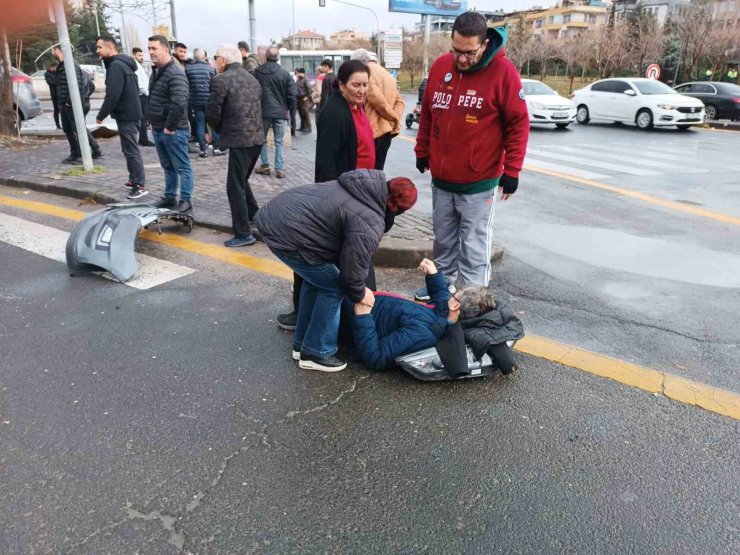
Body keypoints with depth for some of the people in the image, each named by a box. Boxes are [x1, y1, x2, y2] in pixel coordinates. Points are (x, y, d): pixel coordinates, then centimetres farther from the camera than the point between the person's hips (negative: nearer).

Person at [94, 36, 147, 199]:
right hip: (130, 113, 10)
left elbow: (112, 95, -23)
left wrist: (101, 115, -13)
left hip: (126, 115, -10)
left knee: (131, 150, -8)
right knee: (130, 149, 16)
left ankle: (140, 185, -7)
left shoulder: (116, 65, -16)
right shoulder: (123, 63, 16)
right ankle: (134, 180, 23)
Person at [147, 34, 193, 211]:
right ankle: (170, 197, 26)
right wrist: (153, 123, 16)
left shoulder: (175, 74, -16)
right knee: (167, 167, 16)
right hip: (157, 130, 9)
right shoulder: (156, 72, 14)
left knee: (182, 167, 0)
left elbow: (179, 104, -26)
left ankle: (186, 200, 7)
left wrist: (170, 127, -21)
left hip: (173, 131, -9)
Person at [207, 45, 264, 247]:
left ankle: (244, 234, 1)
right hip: (257, 137, 8)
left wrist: (219, 130, 11)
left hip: (239, 139, -8)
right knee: (242, 181, 22)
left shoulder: (221, 80, -9)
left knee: (235, 187, -1)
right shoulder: (252, 79, 15)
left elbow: (212, 113, -10)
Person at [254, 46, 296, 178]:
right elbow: (291, 94, -4)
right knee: (279, 142, 6)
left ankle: (265, 166, 16)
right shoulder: (285, 74, -5)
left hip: (263, 111, 0)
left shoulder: (257, 72, -2)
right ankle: (279, 169, 3)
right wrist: (290, 108, 10)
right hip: (280, 112, 0)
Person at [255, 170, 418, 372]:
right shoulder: (369, 224, -20)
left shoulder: (364, 188, 10)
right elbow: (353, 265, -13)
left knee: (316, 279, 23)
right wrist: (359, 294, 7)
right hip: (286, 232, -10)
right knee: (332, 288, 3)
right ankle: (315, 353, 14)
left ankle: (301, 345, 34)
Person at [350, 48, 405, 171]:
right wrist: (395, 122, 1)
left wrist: (394, 119, -7)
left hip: (372, 131, -8)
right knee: (377, 171, 12)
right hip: (387, 131, 8)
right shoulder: (387, 74, 19)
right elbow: (399, 101, 15)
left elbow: (377, 100, -19)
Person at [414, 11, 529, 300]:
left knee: (474, 248, 2)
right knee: (443, 240, 17)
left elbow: (518, 124, -9)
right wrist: (422, 152, 15)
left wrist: (511, 171, -12)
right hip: (440, 179, 5)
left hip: (479, 182, -5)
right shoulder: (440, 66, 2)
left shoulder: (503, 71, -11)